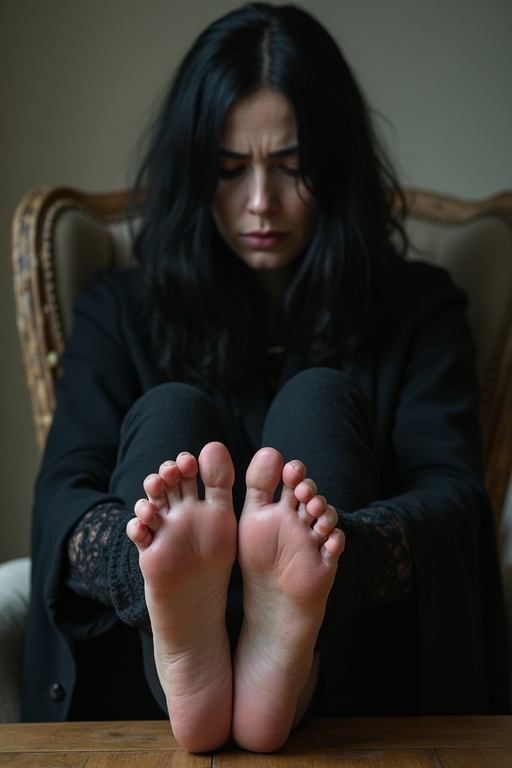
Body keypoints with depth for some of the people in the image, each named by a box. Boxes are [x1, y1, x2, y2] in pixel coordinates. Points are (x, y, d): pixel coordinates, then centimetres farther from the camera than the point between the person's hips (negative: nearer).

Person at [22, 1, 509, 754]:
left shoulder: (418, 308, 8)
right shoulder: (120, 310, 10)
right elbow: (63, 494, -5)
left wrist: (343, 546, -32)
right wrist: (143, 550, -30)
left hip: (339, 652, 0)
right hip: (146, 676, 1)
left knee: (318, 399, -20)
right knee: (169, 411, -19)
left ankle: (285, 662, -47)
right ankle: (187, 664, -47)